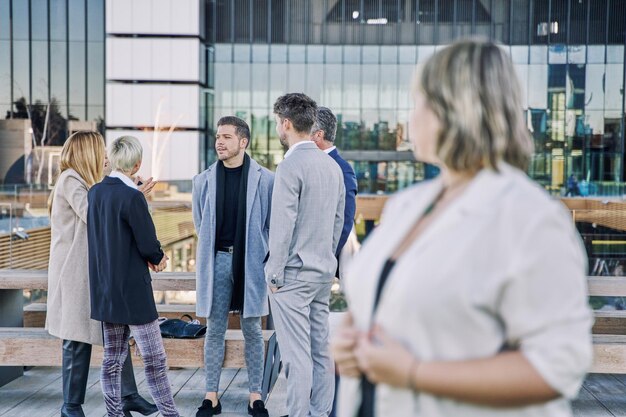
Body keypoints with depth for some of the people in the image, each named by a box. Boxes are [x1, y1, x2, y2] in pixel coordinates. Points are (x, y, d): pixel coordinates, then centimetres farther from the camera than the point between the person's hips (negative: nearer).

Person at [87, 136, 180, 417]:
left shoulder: (94, 192, 5)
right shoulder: (132, 197, -18)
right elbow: (149, 245, -17)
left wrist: (151, 257, 8)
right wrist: (157, 259, 7)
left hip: (104, 290, 8)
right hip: (132, 290, -8)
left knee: (112, 359, 13)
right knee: (154, 359, 1)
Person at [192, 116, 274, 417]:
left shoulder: (264, 179, -4)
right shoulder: (204, 180, 3)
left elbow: (271, 224, 3)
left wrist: (255, 253, 2)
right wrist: (215, 249, 11)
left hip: (250, 262, -2)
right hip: (216, 260, 2)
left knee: (252, 330, 6)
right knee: (215, 330, 7)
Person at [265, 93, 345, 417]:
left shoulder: (290, 166, -14)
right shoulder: (332, 166, 10)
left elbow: (282, 224, -16)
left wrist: (275, 273, -9)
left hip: (293, 272, -8)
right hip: (324, 270, 8)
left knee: (296, 354, -4)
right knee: (320, 349, 13)